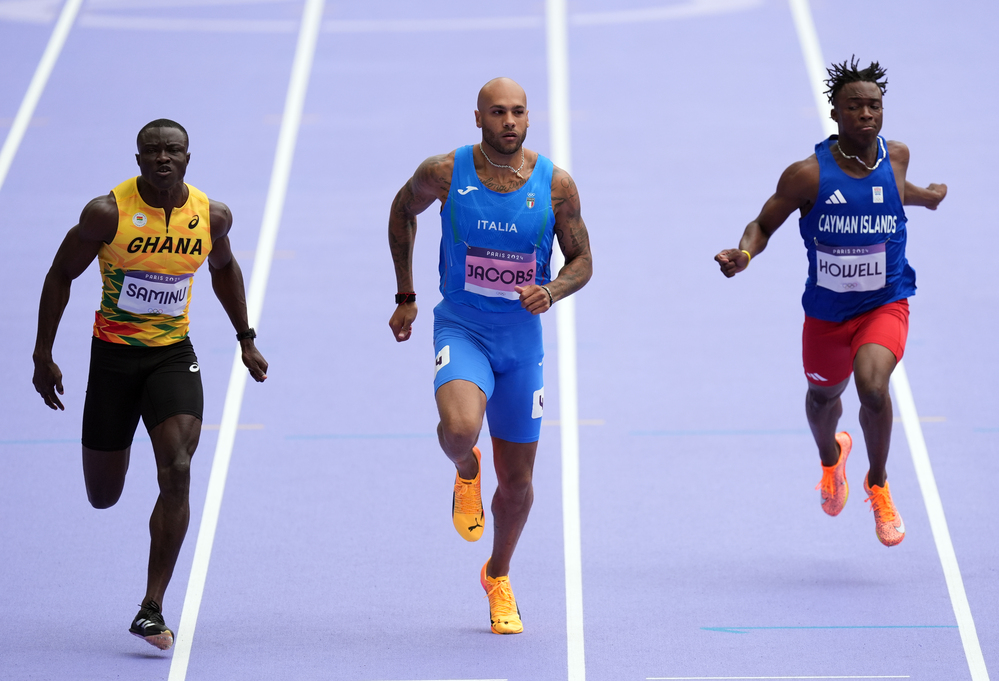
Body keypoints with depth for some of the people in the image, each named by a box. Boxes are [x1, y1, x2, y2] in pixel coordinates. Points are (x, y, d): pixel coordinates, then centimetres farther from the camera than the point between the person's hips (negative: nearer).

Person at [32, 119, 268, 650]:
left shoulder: (212, 217, -5)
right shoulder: (107, 213, -15)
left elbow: (223, 268, 17)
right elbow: (61, 274, -3)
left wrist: (245, 338, 19)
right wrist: (43, 355, -4)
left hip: (173, 354, 1)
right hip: (113, 354, -1)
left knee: (176, 475, -19)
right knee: (102, 497, 7)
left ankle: (152, 609, -14)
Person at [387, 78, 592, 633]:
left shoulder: (555, 185, -8)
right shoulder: (445, 173, -10)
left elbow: (582, 262, 2)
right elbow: (403, 210, 10)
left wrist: (552, 292, -21)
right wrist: (406, 298, 12)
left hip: (522, 338, 2)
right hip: (461, 330, -2)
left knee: (517, 482, 10)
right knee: (459, 427, -33)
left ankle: (498, 577, 37)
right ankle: (466, 472, 6)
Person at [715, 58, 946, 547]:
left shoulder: (896, 156, -7)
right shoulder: (808, 174, -17)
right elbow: (764, 223, -7)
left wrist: (923, 196, 33)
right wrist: (744, 254, -26)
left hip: (885, 305, -1)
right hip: (826, 311, 1)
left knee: (872, 386, -28)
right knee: (823, 396, 23)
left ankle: (878, 485, -1)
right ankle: (831, 456, 62)